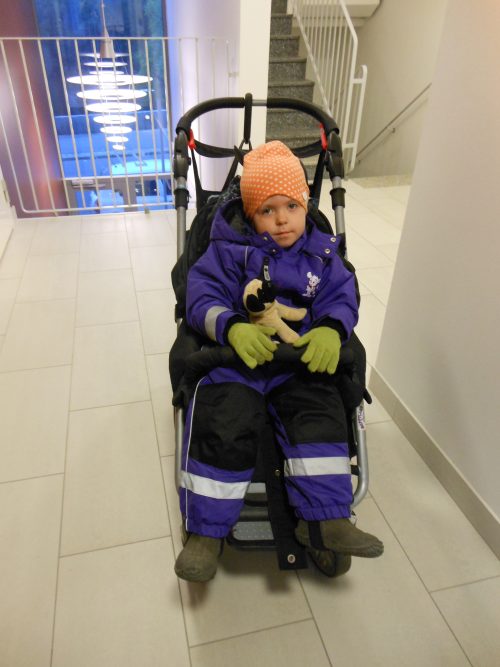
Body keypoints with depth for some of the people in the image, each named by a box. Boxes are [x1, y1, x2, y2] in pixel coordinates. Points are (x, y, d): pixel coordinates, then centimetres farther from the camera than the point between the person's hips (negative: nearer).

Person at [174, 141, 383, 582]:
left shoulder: (321, 252, 10)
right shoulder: (229, 249, 1)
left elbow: (342, 297, 4)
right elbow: (203, 295, -7)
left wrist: (331, 330, -20)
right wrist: (232, 328, -28)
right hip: (237, 357, -2)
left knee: (321, 416, -21)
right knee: (224, 428, -22)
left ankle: (325, 519, -8)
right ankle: (207, 531, -6)